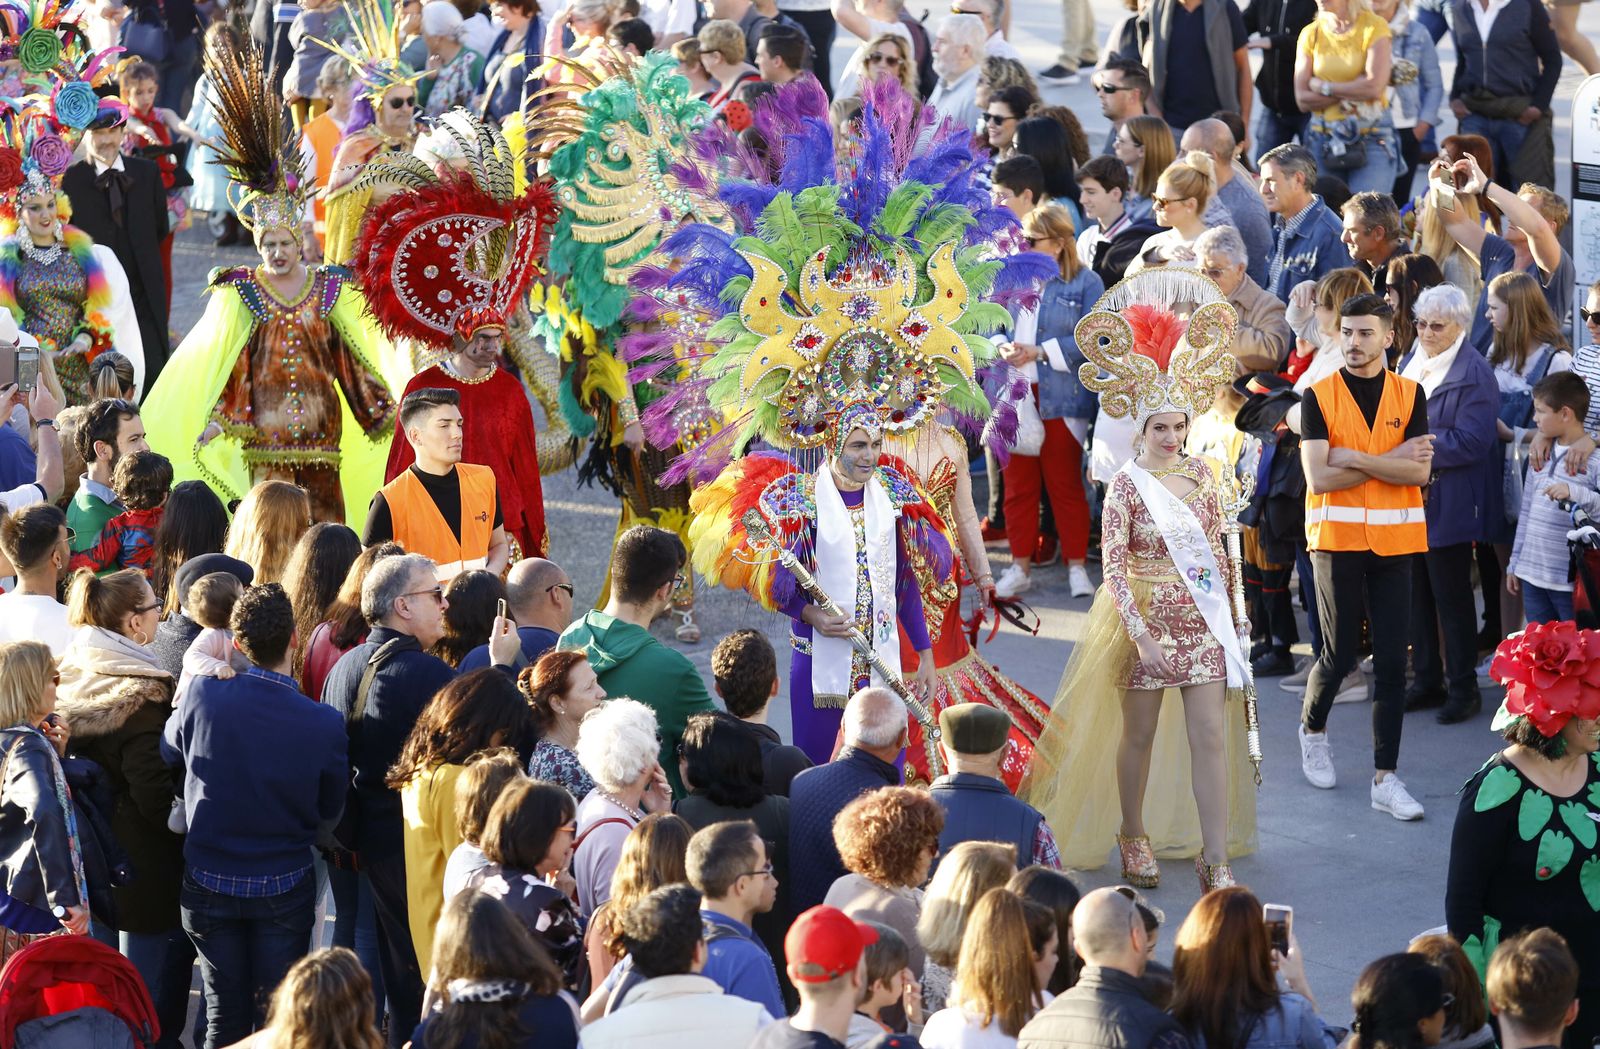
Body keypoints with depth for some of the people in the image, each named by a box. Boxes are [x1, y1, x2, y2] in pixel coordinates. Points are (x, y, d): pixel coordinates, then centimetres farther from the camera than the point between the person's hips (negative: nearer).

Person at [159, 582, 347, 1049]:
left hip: (209, 883, 1)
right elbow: (329, 811, -3)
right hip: (284, 888, -1)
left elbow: (169, 751, 6)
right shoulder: (324, 724, -19)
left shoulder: (203, 696, -17)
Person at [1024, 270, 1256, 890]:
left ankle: (1216, 858, -2)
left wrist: (1231, 612, 13)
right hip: (1144, 615, -3)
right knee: (1139, 735, 9)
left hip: (1202, 617, 3)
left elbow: (1217, 549, 13)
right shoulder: (1127, 485, -10)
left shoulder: (1201, 474, 4)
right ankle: (1133, 834, 30)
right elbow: (1113, 569, -13)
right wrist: (1141, 634, -19)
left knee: (1212, 735, -3)